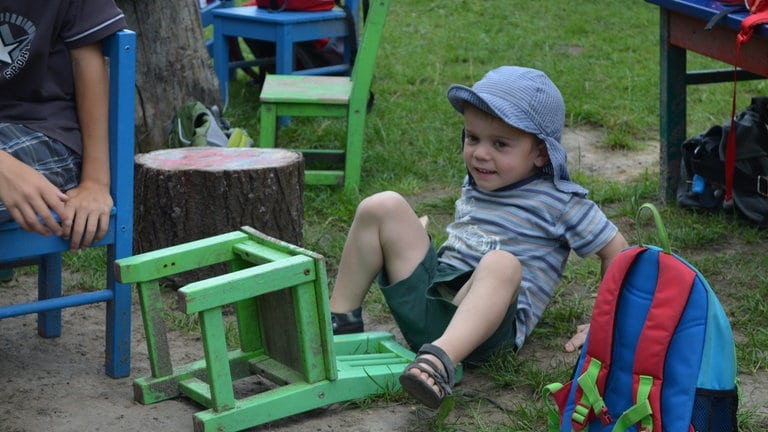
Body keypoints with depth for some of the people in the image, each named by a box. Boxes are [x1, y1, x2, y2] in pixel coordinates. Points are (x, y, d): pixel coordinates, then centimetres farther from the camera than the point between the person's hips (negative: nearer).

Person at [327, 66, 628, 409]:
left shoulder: (559, 202, 0)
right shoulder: (476, 186, 18)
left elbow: (616, 251, 3)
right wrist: (414, 239, 21)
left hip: (483, 323, -6)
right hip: (425, 298, 6)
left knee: (502, 263, -39)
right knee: (383, 207, -6)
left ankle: (440, 360, -58)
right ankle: (341, 322, -1)